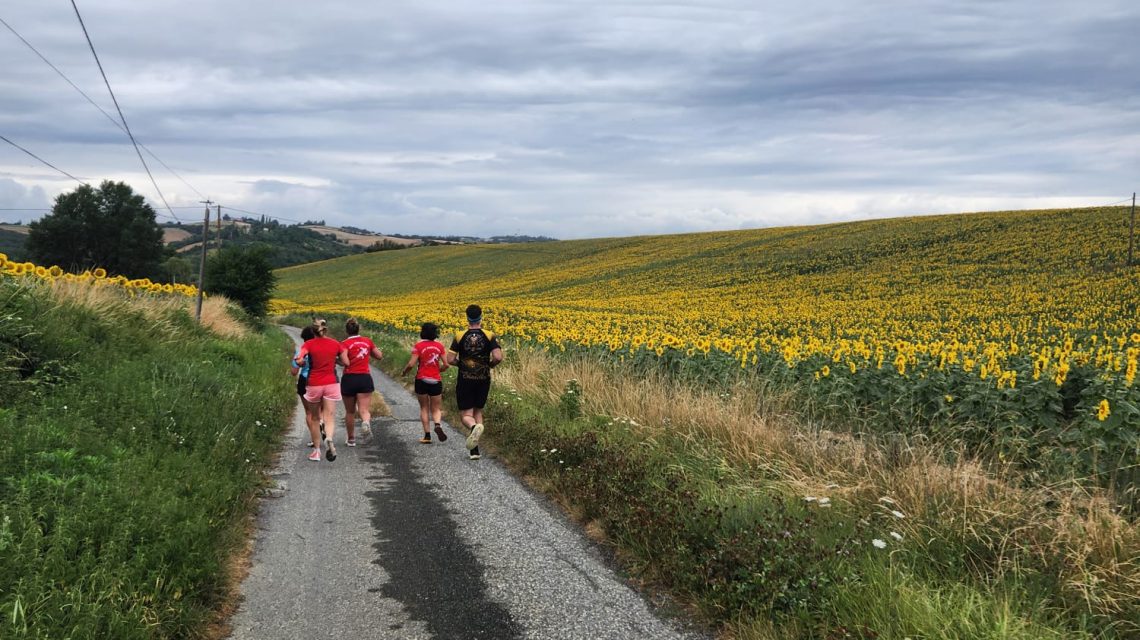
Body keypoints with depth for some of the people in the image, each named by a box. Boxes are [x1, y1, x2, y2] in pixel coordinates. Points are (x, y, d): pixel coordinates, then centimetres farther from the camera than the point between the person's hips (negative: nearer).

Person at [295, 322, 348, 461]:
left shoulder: (309, 344, -6)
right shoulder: (336, 344, 1)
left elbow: (299, 360, -19)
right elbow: (346, 363, 6)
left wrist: (302, 362, 3)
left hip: (314, 385, -1)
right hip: (331, 384, 1)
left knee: (314, 418, 14)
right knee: (329, 417, 0)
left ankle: (316, 451, 16)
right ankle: (329, 439, -31)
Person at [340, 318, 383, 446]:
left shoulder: (345, 344, -5)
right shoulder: (367, 341, 7)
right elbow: (379, 356, 17)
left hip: (349, 378, -1)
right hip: (365, 378, 1)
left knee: (350, 411, 15)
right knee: (364, 410, -5)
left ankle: (351, 438, 28)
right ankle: (366, 422, -39)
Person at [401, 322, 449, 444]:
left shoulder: (419, 346, -7)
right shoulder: (439, 345, 3)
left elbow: (411, 364, -12)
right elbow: (446, 365, 3)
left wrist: (403, 372, 7)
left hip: (421, 380, -2)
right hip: (436, 381, 2)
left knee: (424, 408, 12)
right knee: (435, 409, 10)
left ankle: (427, 435, 5)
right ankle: (438, 425, -21)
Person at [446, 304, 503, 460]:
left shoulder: (460, 337, -5)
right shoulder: (489, 336, -5)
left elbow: (450, 360, -10)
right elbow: (498, 357, -17)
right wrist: (490, 365, 4)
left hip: (465, 381, -2)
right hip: (483, 381, 2)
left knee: (466, 415, 4)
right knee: (478, 412, 19)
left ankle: (474, 427, -32)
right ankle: (474, 448, 13)